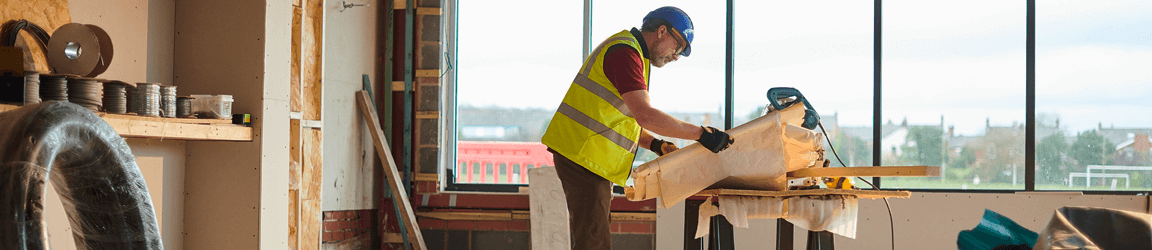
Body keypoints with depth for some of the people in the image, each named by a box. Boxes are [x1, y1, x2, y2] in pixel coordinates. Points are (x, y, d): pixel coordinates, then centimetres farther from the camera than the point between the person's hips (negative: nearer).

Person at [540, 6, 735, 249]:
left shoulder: (628, 51, 21)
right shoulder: (625, 52, -14)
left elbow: (621, 119, 24)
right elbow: (645, 115, -25)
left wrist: (655, 144, 8)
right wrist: (701, 134, -20)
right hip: (583, 155, -11)